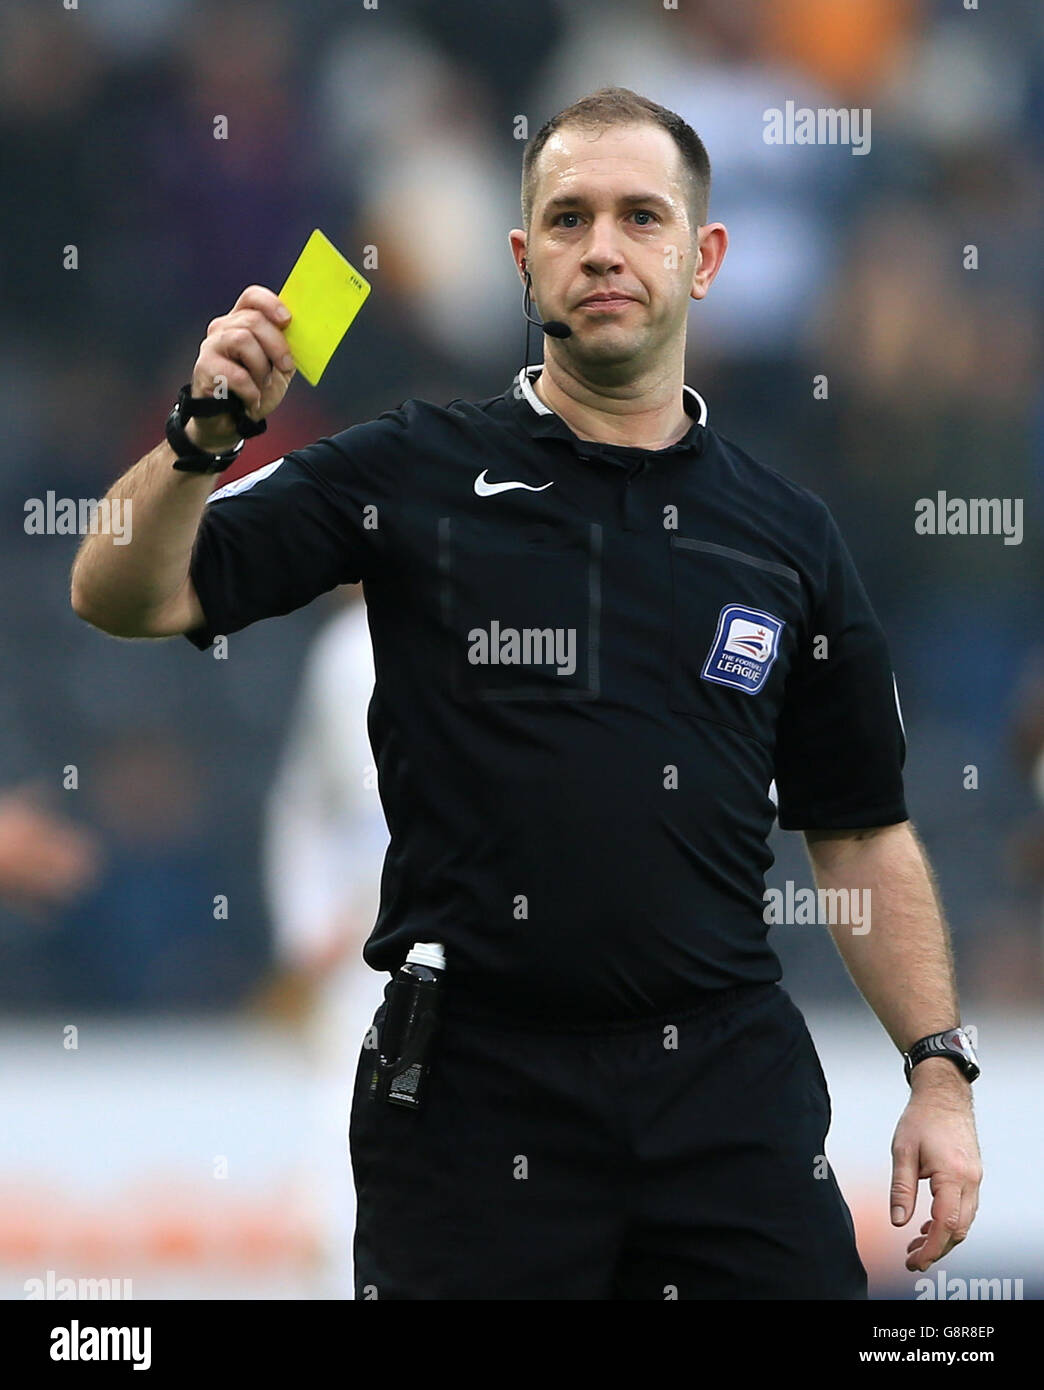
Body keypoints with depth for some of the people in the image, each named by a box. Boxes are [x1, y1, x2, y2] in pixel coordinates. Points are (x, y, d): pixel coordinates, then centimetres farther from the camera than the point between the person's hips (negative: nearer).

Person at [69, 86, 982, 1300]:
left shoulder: (787, 534, 10)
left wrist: (940, 1073, 5)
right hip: (473, 1094, -2)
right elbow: (122, 597, -4)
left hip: (730, 1076, 2)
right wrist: (206, 436, -22)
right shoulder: (415, 473, 2)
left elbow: (862, 834, 14)